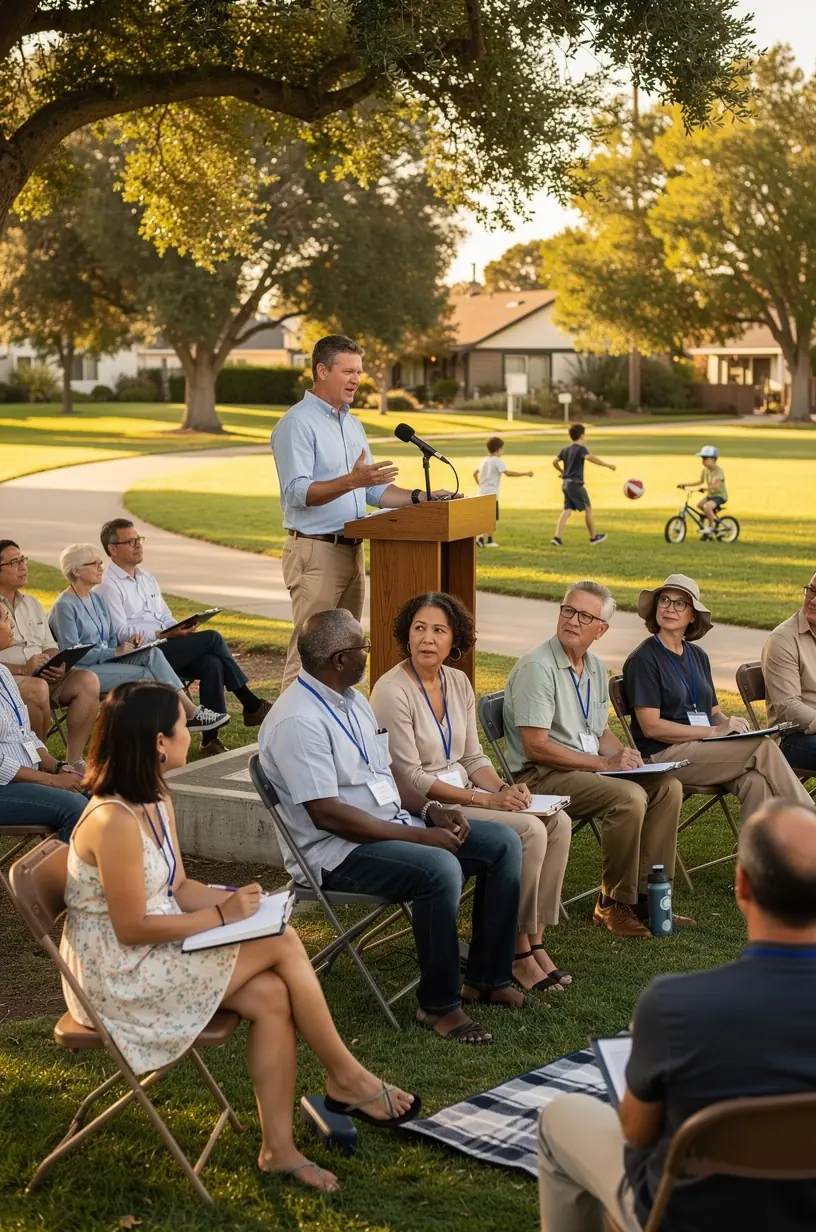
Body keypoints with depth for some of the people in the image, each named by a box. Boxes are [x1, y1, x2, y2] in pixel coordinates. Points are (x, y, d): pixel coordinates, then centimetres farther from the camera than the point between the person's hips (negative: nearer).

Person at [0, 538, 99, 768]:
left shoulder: (32, 604, 21)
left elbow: (50, 646, 21)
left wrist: (56, 664, -3)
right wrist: (22, 669, -24)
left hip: (44, 676, 7)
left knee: (87, 680, -19)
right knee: (37, 689, -38)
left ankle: (74, 760, -17)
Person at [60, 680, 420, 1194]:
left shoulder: (157, 799, 5)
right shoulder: (113, 822, -25)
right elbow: (132, 929, -22)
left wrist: (232, 898, -6)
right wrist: (221, 916, -16)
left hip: (157, 954, 9)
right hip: (118, 973, -9)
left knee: (272, 996, -13)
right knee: (282, 944, -16)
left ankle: (278, 1147, -4)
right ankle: (346, 1076, 2)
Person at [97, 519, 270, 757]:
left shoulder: (147, 578, 21)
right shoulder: (108, 585, -5)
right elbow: (120, 633, -13)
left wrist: (182, 629, 0)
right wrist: (164, 635, -20)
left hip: (169, 649, 8)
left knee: (212, 663, -22)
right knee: (212, 638, -18)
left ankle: (210, 738, -23)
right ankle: (251, 705, -7)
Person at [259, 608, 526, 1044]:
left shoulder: (353, 700, 11)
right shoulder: (297, 721, -20)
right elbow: (326, 813, -25)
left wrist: (430, 809, 0)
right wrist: (419, 836, -23)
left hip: (393, 822, 10)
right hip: (336, 850, -10)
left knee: (503, 843, 1)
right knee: (440, 869, -34)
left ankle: (488, 978, 8)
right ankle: (438, 1005, -17)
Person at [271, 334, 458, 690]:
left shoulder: (352, 425, 17)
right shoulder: (297, 424, -10)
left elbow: (374, 490, 21)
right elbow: (297, 492, -20)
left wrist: (419, 497, 6)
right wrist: (351, 481, -32)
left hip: (351, 551, 9)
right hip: (315, 552, -9)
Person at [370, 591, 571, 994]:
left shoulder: (458, 682, 7)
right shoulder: (392, 691, -16)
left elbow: (472, 757, 13)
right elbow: (411, 777, -18)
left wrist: (504, 789, -8)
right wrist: (486, 800, -20)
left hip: (464, 792, 8)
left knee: (557, 822, -11)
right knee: (528, 831, -23)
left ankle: (535, 940, -5)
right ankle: (518, 950, -8)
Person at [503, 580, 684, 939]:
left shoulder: (595, 668, 11)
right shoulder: (537, 667, -16)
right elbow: (536, 746, -21)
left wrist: (623, 756, -2)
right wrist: (603, 763, -18)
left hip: (590, 768, 9)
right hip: (541, 775, -9)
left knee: (667, 786, -7)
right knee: (629, 797, -28)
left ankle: (648, 895, -1)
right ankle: (614, 905, -12)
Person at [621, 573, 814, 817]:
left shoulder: (697, 656, 18)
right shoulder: (644, 659, -4)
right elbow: (651, 726, -12)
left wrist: (730, 724, -4)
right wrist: (714, 731, -15)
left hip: (704, 749, 6)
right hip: (663, 755, -6)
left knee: (755, 781, -28)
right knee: (764, 748, -22)